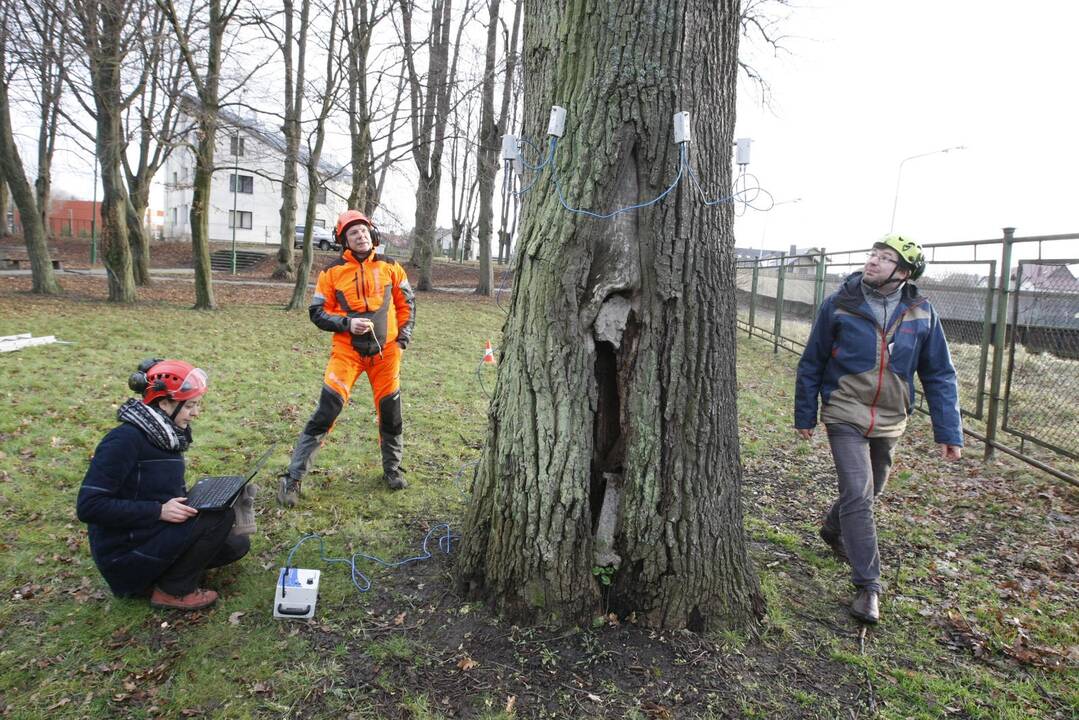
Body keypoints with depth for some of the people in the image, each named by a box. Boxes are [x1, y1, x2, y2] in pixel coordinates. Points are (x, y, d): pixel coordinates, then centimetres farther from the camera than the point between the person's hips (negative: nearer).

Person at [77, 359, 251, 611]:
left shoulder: (165, 434, 4)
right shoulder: (125, 439, -21)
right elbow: (89, 506, -25)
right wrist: (159, 511, -27)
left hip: (152, 534, 8)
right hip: (124, 554, -8)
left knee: (237, 544, 4)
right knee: (220, 515, -20)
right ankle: (172, 591, -5)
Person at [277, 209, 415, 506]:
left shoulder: (390, 267, 4)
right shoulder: (333, 272, -2)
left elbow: (406, 303, 13)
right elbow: (317, 312, 1)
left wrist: (404, 336, 4)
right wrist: (347, 323, -15)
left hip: (386, 351, 3)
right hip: (347, 350, -2)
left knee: (390, 412, 10)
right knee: (325, 413, -9)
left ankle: (392, 469, 32)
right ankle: (292, 478, 1)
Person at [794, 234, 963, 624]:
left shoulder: (921, 313, -4)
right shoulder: (839, 305, -10)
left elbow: (939, 375, 2)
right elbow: (811, 364, -2)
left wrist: (949, 431, -2)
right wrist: (804, 415, 1)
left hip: (890, 420, 4)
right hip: (845, 415, -4)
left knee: (871, 489, 20)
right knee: (857, 494, -12)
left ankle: (833, 530, 49)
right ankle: (868, 586, -1)